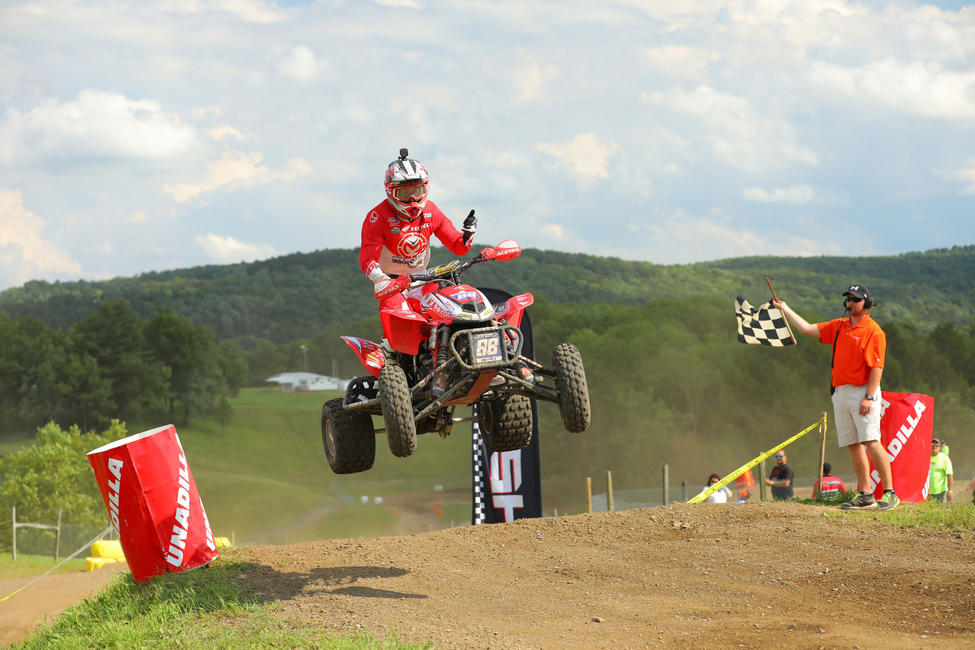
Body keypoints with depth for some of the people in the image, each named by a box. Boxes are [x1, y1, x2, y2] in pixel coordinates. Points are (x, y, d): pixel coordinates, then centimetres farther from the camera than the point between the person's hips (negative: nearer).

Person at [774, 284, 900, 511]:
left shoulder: (873, 331, -7)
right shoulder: (838, 326, 15)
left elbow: (877, 367, -13)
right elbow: (807, 329, 20)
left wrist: (869, 397, -20)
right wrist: (784, 308, 18)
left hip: (863, 391, -7)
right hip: (840, 391, 7)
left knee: (871, 441, -16)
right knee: (853, 445, 5)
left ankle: (889, 493, -15)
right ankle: (865, 495, 8)